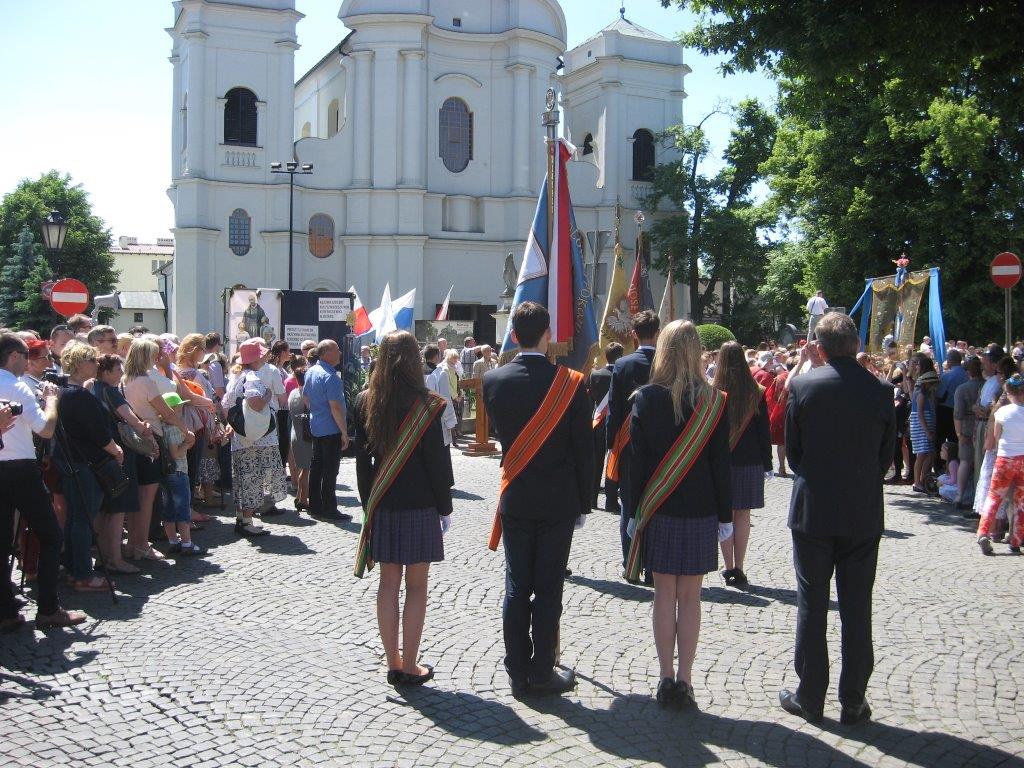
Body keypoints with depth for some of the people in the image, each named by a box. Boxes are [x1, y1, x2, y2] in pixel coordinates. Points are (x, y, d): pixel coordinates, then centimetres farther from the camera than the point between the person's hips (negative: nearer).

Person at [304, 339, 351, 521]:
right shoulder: (330, 377, -20)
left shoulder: (310, 372, 8)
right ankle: (329, 510, 3)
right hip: (332, 430, -9)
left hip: (316, 429, 9)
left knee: (316, 468, 14)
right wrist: (344, 432, -18)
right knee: (330, 471, -2)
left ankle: (315, 507, 20)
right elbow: (335, 407, -23)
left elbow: (306, 397, 17)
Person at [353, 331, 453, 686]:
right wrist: (444, 508, 1)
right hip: (419, 506, -4)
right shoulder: (425, 405, -12)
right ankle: (410, 667, 9)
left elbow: (362, 458, 5)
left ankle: (393, 663, 17)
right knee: (416, 585, 5)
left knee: (388, 583, 11)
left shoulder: (365, 401, 0)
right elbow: (436, 461, -9)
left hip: (382, 506, 4)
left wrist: (368, 503, 14)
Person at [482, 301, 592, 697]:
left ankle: (517, 673, 16)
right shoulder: (569, 383, -12)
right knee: (548, 589, 5)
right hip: (558, 501, -2)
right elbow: (583, 449, -7)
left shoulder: (493, 380, -5)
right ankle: (541, 673, 12)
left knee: (516, 587, 10)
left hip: (515, 499, 2)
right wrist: (583, 502, 3)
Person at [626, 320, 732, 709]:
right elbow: (721, 462, -2)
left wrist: (634, 510, 5)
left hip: (658, 511, 0)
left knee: (664, 594, 9)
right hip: (700, 512, 0)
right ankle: (684, 680, 8)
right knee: (690, 597, 7)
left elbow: (636, 459, -3)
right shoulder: (713, 401, -5)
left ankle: (667, 677, 12)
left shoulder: (646, 398, -5)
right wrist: (725, 515, 5)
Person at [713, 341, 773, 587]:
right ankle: (738, 569, 6)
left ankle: (729, 568, 7)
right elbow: (765, 430, 2)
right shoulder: (756, 393, -1)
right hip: (750, 462, 1)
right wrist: (766, 463, 8)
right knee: (743, 515, 6)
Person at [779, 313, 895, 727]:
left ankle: (810, 698, 16)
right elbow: (886, 456, 3)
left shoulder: (802, 386, -9)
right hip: (864, 516, 1)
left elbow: (792, 451, -1)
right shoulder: (880, 391, -6)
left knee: (811, 607, 9)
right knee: (857, 611, 10)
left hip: (812, 511, -1)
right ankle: (853, 702, 16)